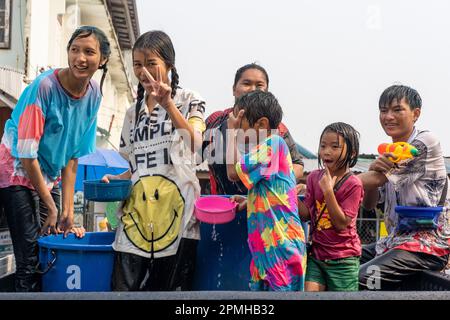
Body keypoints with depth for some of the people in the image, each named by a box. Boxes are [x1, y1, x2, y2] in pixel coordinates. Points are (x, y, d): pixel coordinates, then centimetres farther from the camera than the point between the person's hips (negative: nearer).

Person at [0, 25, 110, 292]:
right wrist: (51, 207, -14)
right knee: (31, 259, -9)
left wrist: (68, 209, -3)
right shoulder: (45, 86, -24)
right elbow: (26, 153, -21)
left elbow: (73, 153, -1)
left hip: (49, 176, 6)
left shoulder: (94, 94, -6)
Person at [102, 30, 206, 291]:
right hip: (136, 212, 4)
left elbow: (194, 143, -16)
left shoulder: (189, 100, 4)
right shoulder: (133, 113, 18)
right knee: (126, 287, -2)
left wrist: (168, 104, -26)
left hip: (176, 209, -4)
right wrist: (115, 179, 4)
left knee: (173, 288, 0)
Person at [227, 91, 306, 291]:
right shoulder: (269, 147, 17)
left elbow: (234, 172, -18)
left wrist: (231, 131, -8)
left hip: (281, 245, -10)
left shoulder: (273, 143, -13)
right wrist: (249, 200, 10)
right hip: (267, 246, 10)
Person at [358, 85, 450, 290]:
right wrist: (374, 170, -13)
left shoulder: (425, 142, -12)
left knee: (360, 280, -24)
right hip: (396, 239, 8)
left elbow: (376, 179, -18)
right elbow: (369, 204, 7)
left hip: (427, 245, -8)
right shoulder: (390, 152, 12)